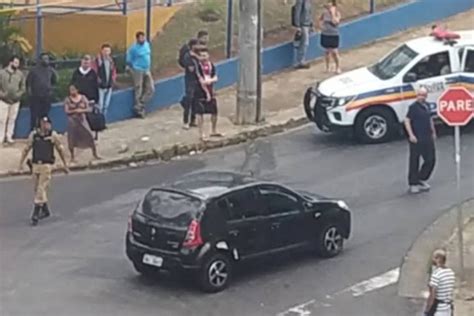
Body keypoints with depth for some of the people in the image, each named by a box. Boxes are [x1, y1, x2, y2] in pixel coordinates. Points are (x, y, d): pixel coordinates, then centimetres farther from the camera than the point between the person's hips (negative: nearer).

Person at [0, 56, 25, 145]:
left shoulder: (20, 74, 6)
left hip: (15, 101, 3)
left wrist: (18, 95, -3)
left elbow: (23, 87, 11)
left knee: (12, 120, 6)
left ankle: (9, 137, 13)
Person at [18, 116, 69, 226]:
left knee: (41, 189, -10)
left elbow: (60, 150, 5)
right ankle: (45, 210, 31)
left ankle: (35, 215, -10)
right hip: (35, 164, 4)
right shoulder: (33, 135, 1)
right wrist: (21, 163, 2)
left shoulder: (53, 135, -4)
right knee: (37, 189, 13)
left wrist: (65, 165, 9)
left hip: (47, 165, -4)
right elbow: (26, 149, 8)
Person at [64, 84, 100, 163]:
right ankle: (72, 157, 16)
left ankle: (95, 154, 6)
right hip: (72, 121, -1)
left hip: (82, 120, 1)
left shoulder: (83, 98, 0)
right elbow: (66, 111, -9)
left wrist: (81, 110, -20)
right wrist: (75, 111, -24)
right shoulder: (67, 100, -4)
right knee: (72, 139, 1)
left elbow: (88, 109, -2)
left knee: (90, 136, -5)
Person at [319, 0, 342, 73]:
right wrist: (321, 25, -7)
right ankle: (328, 67, 24)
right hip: (325, 34, 4)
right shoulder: (325, 13, 2)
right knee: (327, 51, 12)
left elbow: (335, 22, -24)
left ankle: (338, 67, 7)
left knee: (334, 52, -5)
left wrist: (332, 13, -22)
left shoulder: (337, 13, -9)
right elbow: (321, 20, 13)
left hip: (333, 35, -4)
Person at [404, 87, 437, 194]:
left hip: (428, 138, 7)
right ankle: (413, 184, 9)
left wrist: (433, 132, 22)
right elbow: (407, 121, -13)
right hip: (417, 139, -7)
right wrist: (411, 135, -19)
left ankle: (422, 179, 25)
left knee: (431, 159, 9)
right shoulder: (414, 107, -12)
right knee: (414, 161, 0)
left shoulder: (427, 105, 10)